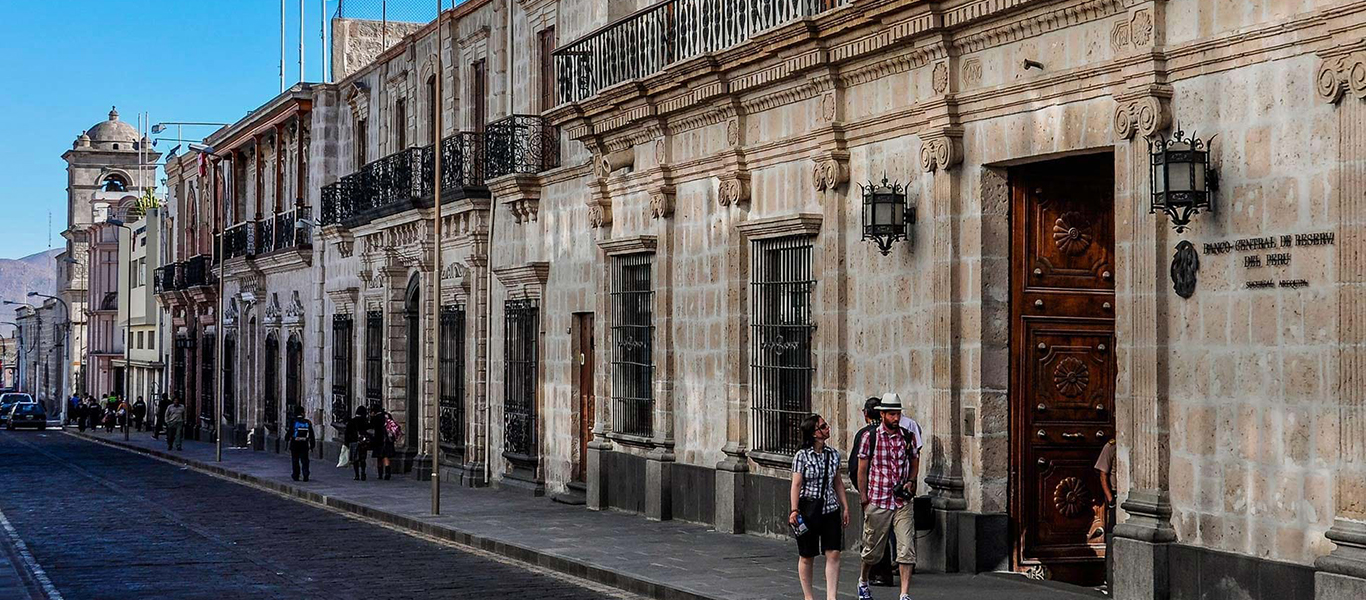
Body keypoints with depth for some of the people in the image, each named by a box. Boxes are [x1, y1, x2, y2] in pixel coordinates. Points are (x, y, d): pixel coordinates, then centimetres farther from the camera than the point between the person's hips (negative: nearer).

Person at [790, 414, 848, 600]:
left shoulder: (833, 454, 7)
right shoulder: (802, 456, -7)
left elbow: (838, 482, 14)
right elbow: (796, 484, -10)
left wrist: (845, 507, 12)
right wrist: (794, 510, -16)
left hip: (830, 509, 4)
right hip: (808, 510, -4)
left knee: (834, 554, -5)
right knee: (807, 556, 6)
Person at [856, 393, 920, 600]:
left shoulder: (908, 437, 5)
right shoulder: (870, 437, -3)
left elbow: (915, 463, 18)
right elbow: (862, 470, 1)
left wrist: (910, 482, 0)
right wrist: (864, 498, -2)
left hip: (903, 502, 2)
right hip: (877, 502, -2)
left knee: (907, 549, -8)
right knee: (873, 550, 9)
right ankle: (863, 581, 36)